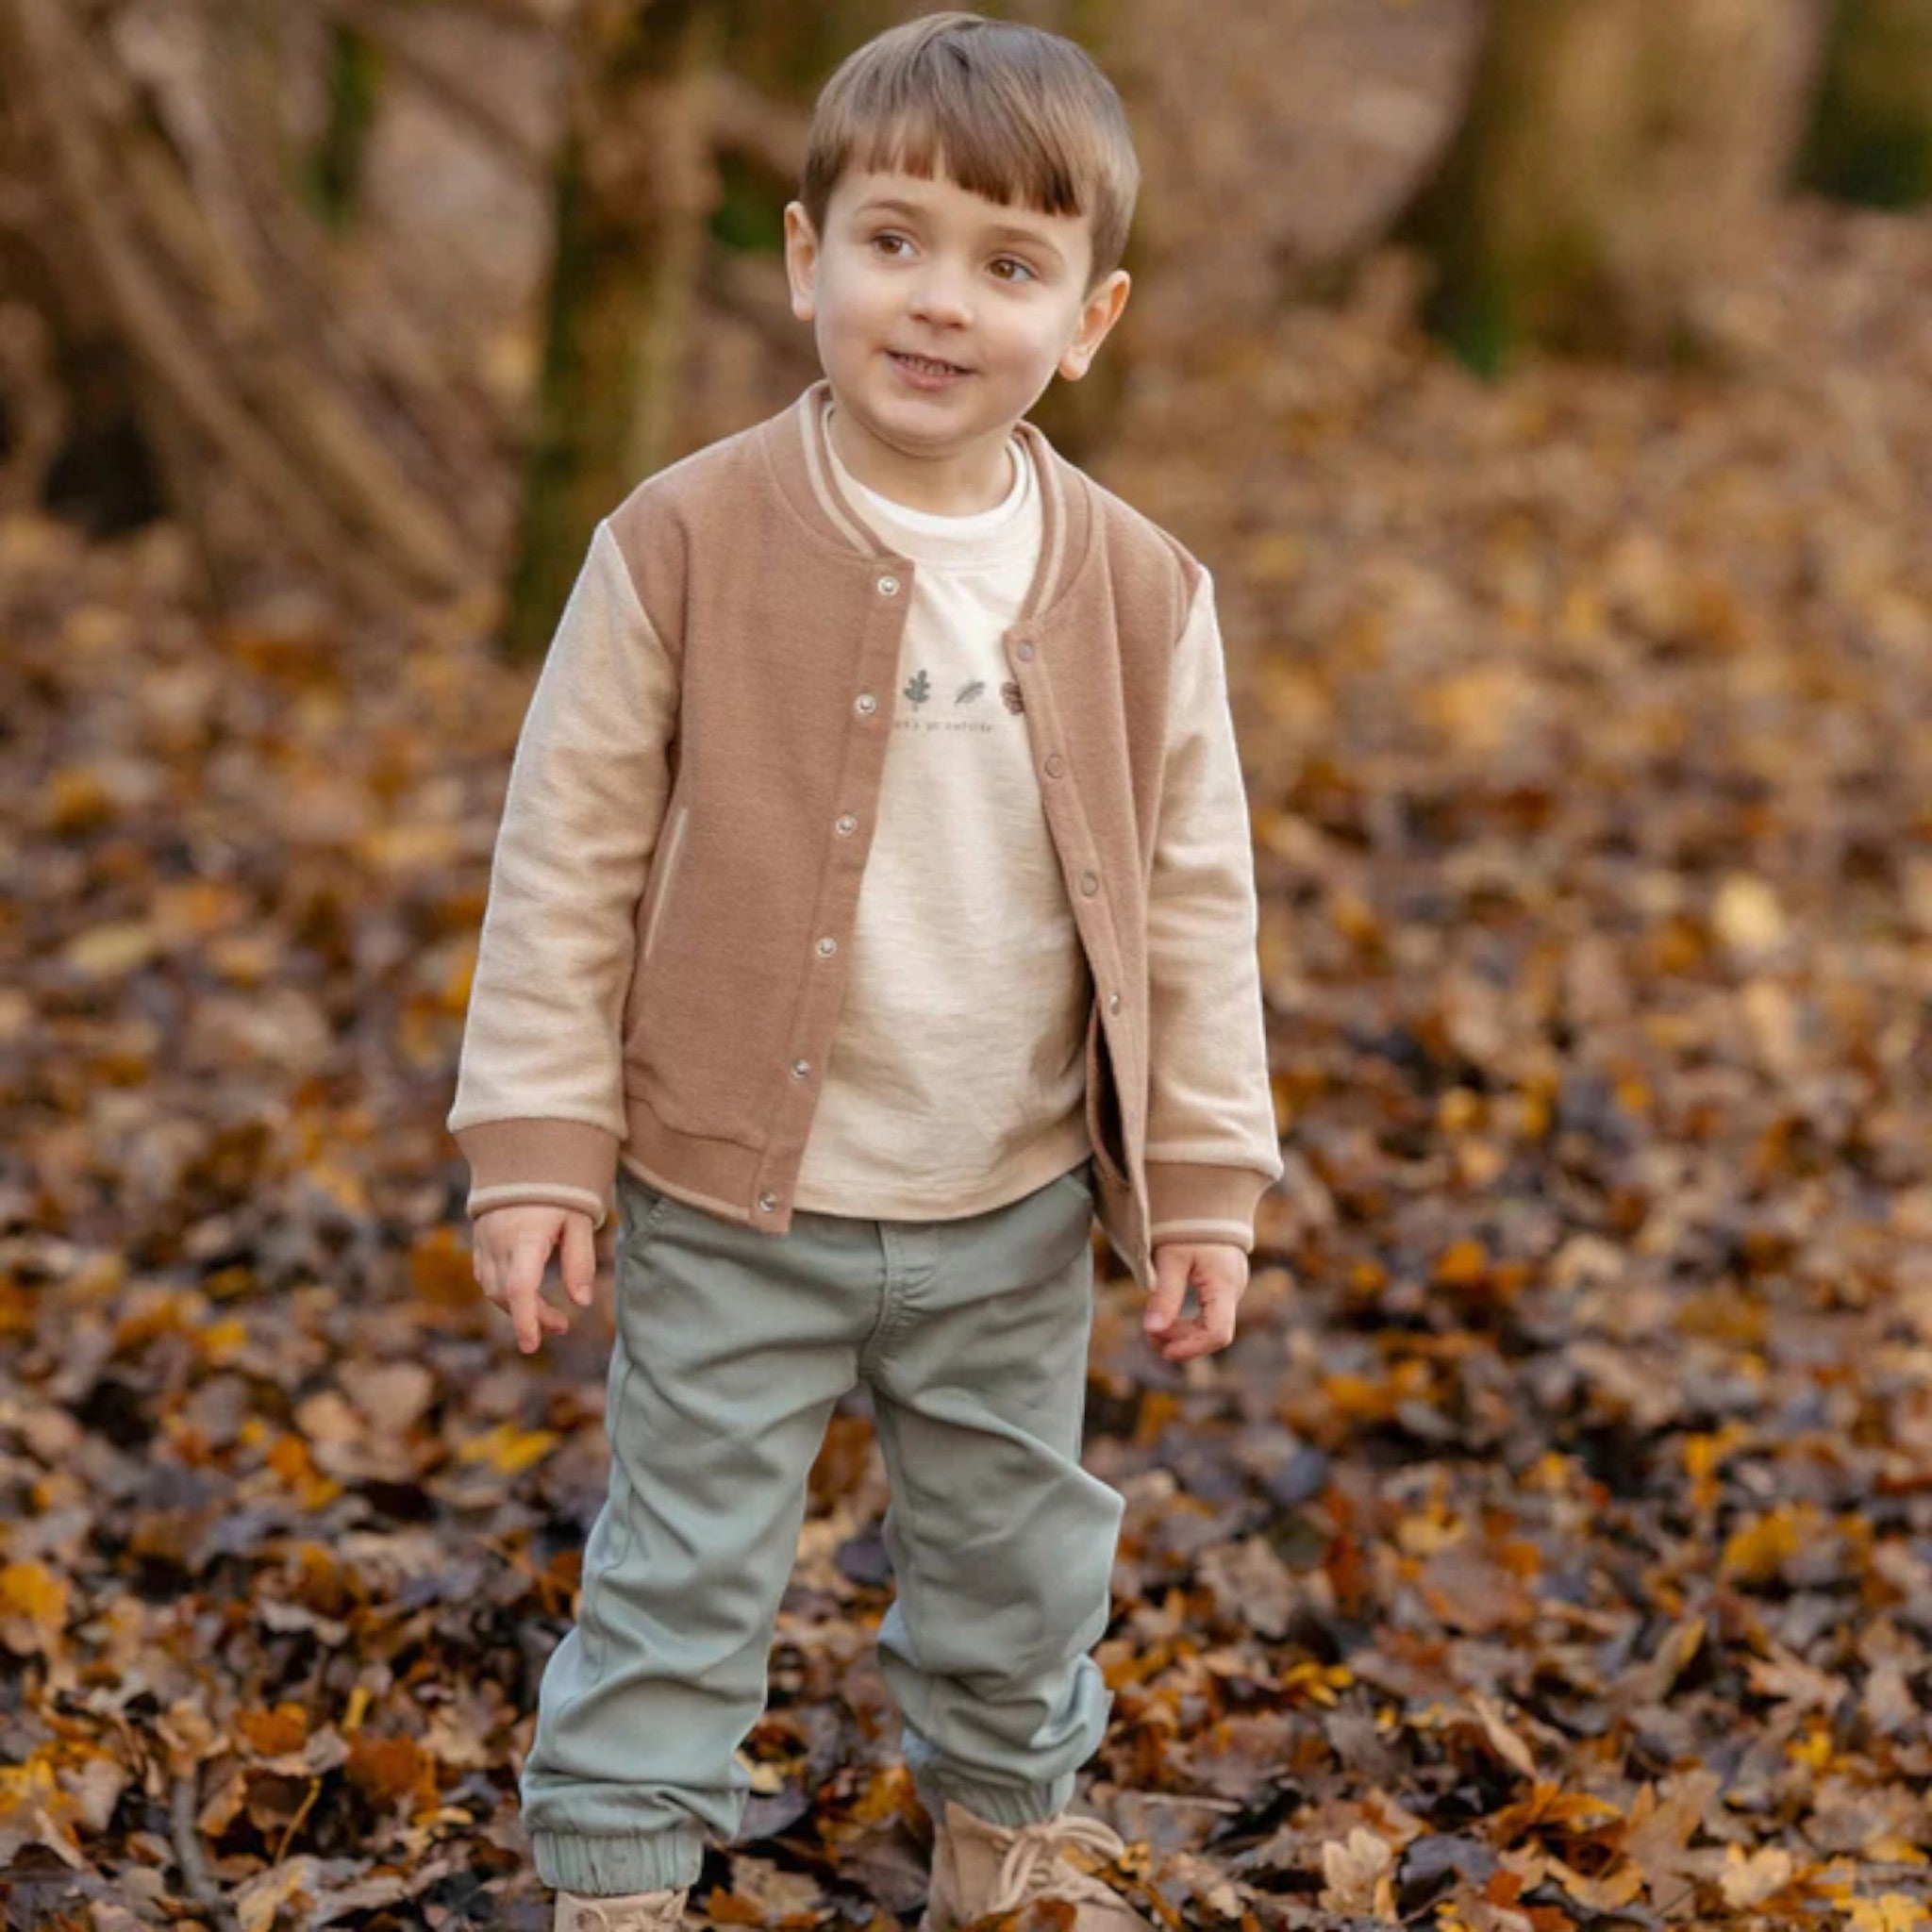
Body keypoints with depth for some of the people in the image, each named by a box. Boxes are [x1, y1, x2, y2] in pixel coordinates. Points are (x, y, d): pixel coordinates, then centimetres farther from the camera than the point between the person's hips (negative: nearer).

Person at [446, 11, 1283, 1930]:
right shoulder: (683, 545, -14)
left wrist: (1205, 1183, 2)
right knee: (683, 1569, 7)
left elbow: (1194, 903, 2)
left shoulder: (1140, 594, -6)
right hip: (730, 1204, -3)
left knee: (1018, 1557, 21)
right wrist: (538, 1143, -9)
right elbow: (567, 857, -8)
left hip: (1014, 1220, 3)